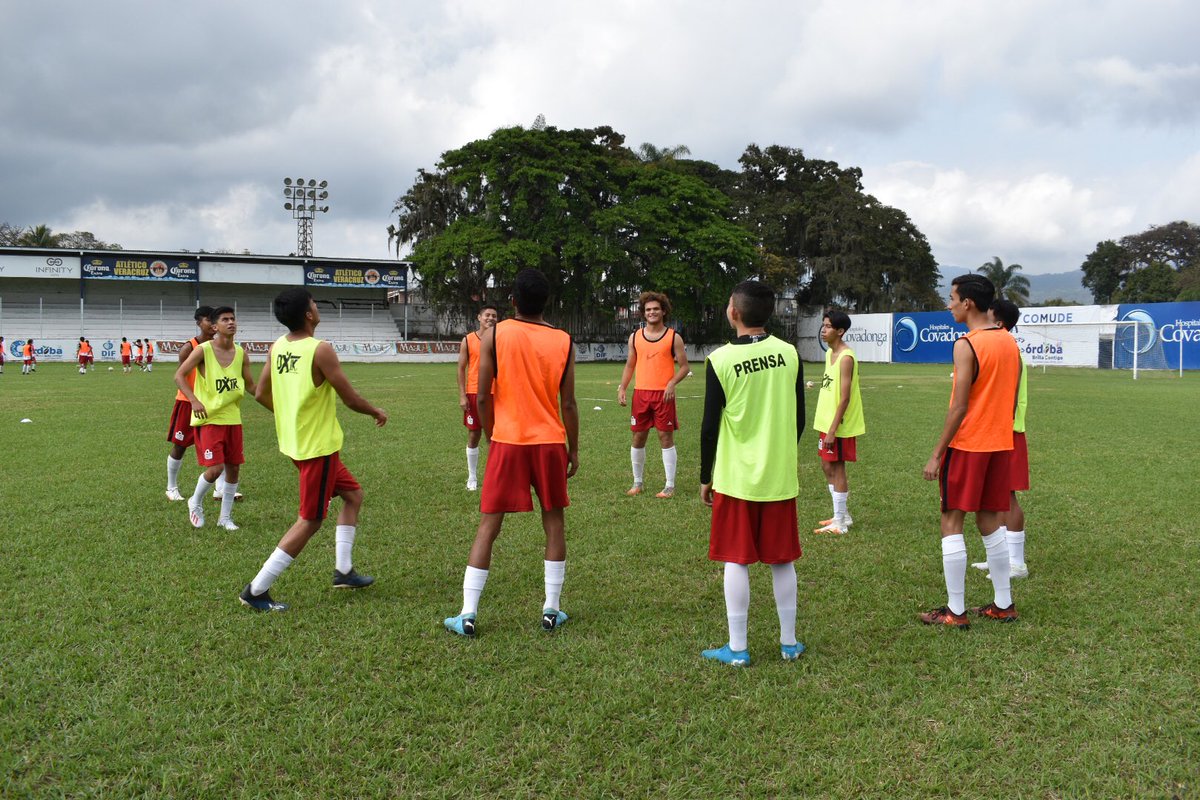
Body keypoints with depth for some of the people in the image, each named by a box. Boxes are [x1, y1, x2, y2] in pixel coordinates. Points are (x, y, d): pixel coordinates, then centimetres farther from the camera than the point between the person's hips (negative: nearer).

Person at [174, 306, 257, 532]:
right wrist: (194, 400, -25)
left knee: (233, 467, 7)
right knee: (215, 468, -12)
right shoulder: (203, 350, -11)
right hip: (209, 419, -5)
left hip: (232, 418, 5)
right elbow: (179, 376, -11)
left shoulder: (241, 353, 4)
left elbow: (250, 385, 12)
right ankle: (195, 502, 18)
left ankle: (225, 516, 22)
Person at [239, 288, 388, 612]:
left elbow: (262, 393, 11)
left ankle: (343, 570, 23)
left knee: (353, 494, 21)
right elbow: (351, 399, -15)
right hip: (319, 447, -8)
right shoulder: (321, 350, -20)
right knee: (309, 521, 1)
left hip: (295, 442, 9)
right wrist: (377, 412, 4)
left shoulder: (277, 347, 2)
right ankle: (256, 591, 4)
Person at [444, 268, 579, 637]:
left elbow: (483, 397, -4)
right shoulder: (563, 341, 0)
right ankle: (552, 610, 18)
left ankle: (467, 614, 6)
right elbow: (568, 403, -1)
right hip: (550, 442, 1)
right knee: (554, 523, 14)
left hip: (507, 441, -1)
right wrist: (574, 449, 10)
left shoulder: (494, 334, -3)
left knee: (488, 526, 5)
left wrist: (491, 437, 11)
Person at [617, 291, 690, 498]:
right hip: (641, 393, 3)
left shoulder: (674, 337, -1)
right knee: (638, 437, 8)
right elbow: (630, 365, 15)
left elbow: (684, 367, 0)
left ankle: (670, 486, 4)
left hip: (664, 394, -3)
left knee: (666, 437, -1)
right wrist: (622, 388, 3)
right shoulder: (635, 337, 9)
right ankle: (637, 483, 21)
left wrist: (672, 383, -17)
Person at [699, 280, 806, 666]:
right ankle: (789, 642, 22)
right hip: (781, 477, 3)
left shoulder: (721, 359, -11)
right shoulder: (789, 354, 0)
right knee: (782, 560, 13)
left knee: (736, 561, 5)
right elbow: (799, 419, 6)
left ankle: (737, 648, 11)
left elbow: (710, 426, -8)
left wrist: (705, 478, 3)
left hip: (735, 478, -3)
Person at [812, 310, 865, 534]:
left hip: (839, 425, -9)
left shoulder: (846, 358, -18)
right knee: (827, 467, 15)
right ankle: (843, 515, 28)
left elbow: (844, 398, -21)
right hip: (826, 422, 9)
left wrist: (833, 429, -23)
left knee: (837, 468, -2)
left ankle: (840, 523, 7)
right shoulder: (830, 353, 11)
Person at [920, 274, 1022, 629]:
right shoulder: (1010, 343, 9)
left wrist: (936, 453, -14)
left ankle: (955, 611, 3)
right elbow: (1011, 401, 13)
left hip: (966, 445, -8)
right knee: (989, 521, 17)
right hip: (1000, 444, 8)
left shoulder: (966, 345, -16)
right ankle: (1003, 605, 22)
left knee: (951, 523, 0)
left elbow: (960, 407, -18)